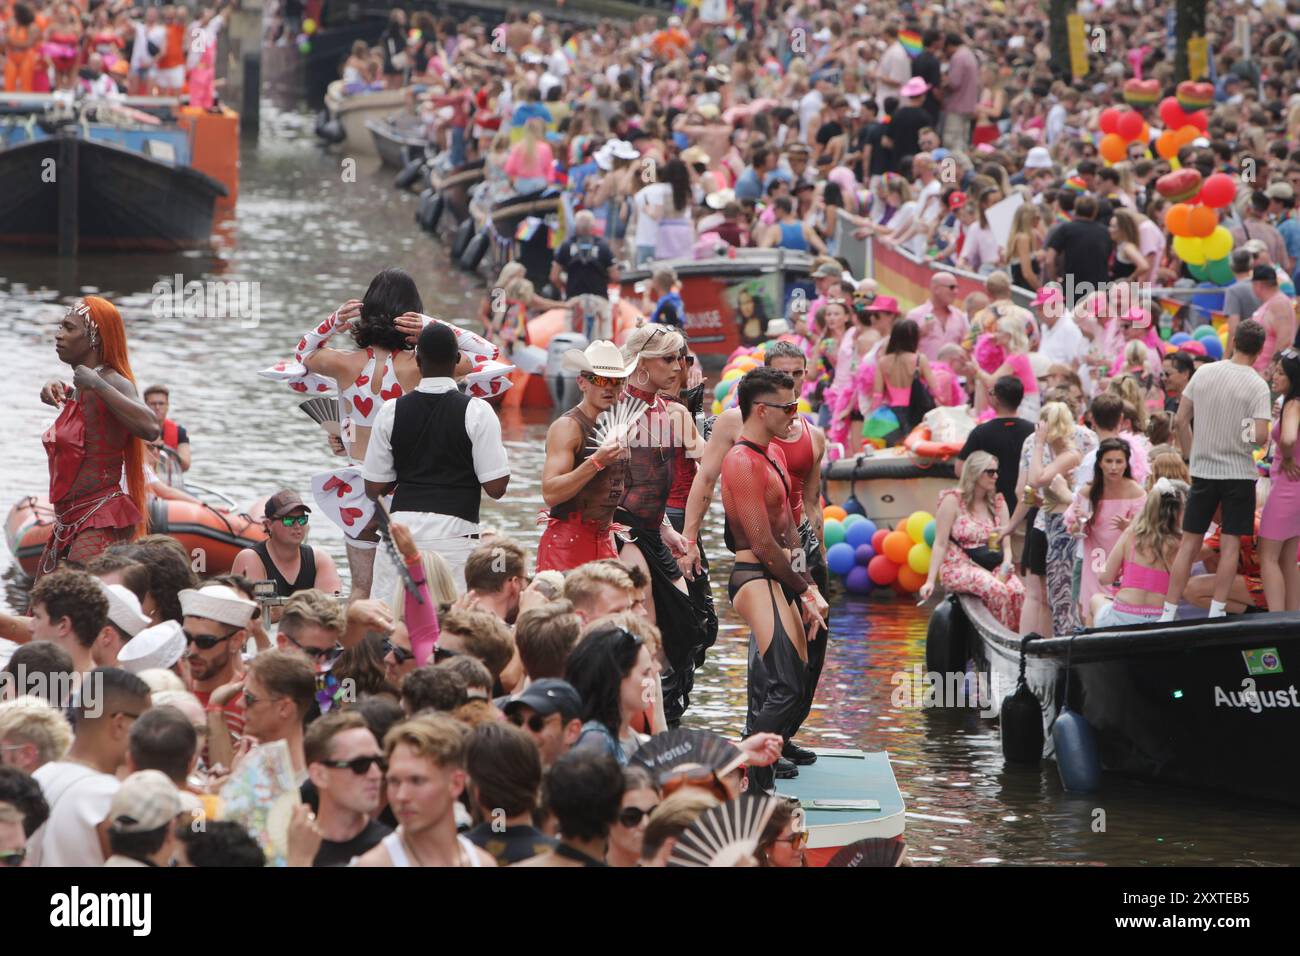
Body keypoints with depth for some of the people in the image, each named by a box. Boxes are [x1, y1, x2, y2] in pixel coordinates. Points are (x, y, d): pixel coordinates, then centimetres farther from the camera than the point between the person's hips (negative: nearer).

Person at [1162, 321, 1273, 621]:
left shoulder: (1204, 373, 0)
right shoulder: (1257, 385, -11)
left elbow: (1180, 421, 3)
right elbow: (1261, 436, -19)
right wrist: (1256, 436, 4)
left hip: (1202, 470, 3)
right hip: (1239, 472, -3)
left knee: (1189, 542, 8)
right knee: (1230, 544, 3)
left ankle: (1168, 613, 7)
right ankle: (1216, 613, 1)